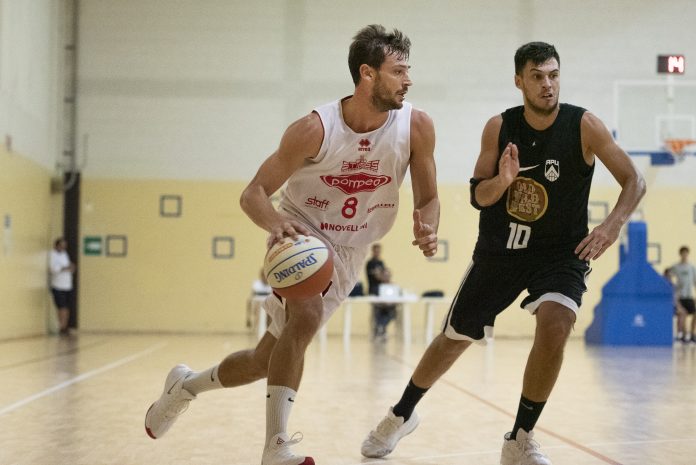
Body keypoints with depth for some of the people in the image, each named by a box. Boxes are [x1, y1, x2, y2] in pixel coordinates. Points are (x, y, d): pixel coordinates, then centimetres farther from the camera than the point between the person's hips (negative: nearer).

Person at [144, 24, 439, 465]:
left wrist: (427, 228, -28)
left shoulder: (416, 126, -16)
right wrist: (276, 222, -39)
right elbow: (253, 193, -17)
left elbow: (428, 198, -5)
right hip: (298, 236, -4)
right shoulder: (315, 129, -23)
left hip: (347, 254, 4)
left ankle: (186, 384, 36)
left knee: (265, 360, 7)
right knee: (306, 316, -34)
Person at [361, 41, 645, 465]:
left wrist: (613, 224, -31)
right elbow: (478, 196, -4)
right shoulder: (499, 128, -9)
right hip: (499, 251, 2)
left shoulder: (583, 126, -14)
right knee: (454, 338, 11)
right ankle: (402, 415, 37)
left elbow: (634, 181, -12)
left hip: (560, 252, -2)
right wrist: (503, 180, -27)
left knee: (555, 325, -28)